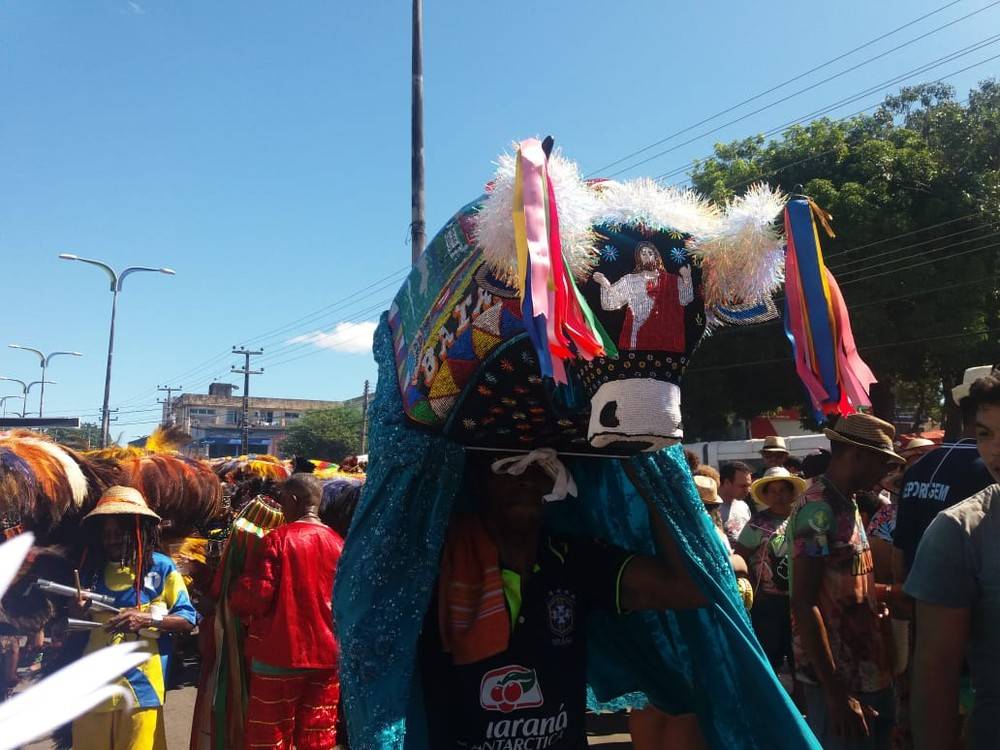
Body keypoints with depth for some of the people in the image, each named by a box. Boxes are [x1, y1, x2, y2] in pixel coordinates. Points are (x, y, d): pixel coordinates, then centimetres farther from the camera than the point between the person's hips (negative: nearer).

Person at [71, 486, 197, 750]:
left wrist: (147, 619, -19)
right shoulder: (92, 568, 9)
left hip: (140, 686, -3)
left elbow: (188, 620, -4)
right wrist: (78, 613, -4)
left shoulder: (161, 567, -2)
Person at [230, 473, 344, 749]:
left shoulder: (278, 539, -11)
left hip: (280, 655, -4)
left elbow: (255, 596, -13)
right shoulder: (338, 544, 3)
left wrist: (235, 599, 7)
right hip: (326, 656, 4)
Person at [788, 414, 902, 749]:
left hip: (867, 671, 9)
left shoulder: (846, 504, 12)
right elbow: (804, 604, -22)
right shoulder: (818, 509, -19)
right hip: (840, 679, -9)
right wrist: (836, 693, -22)